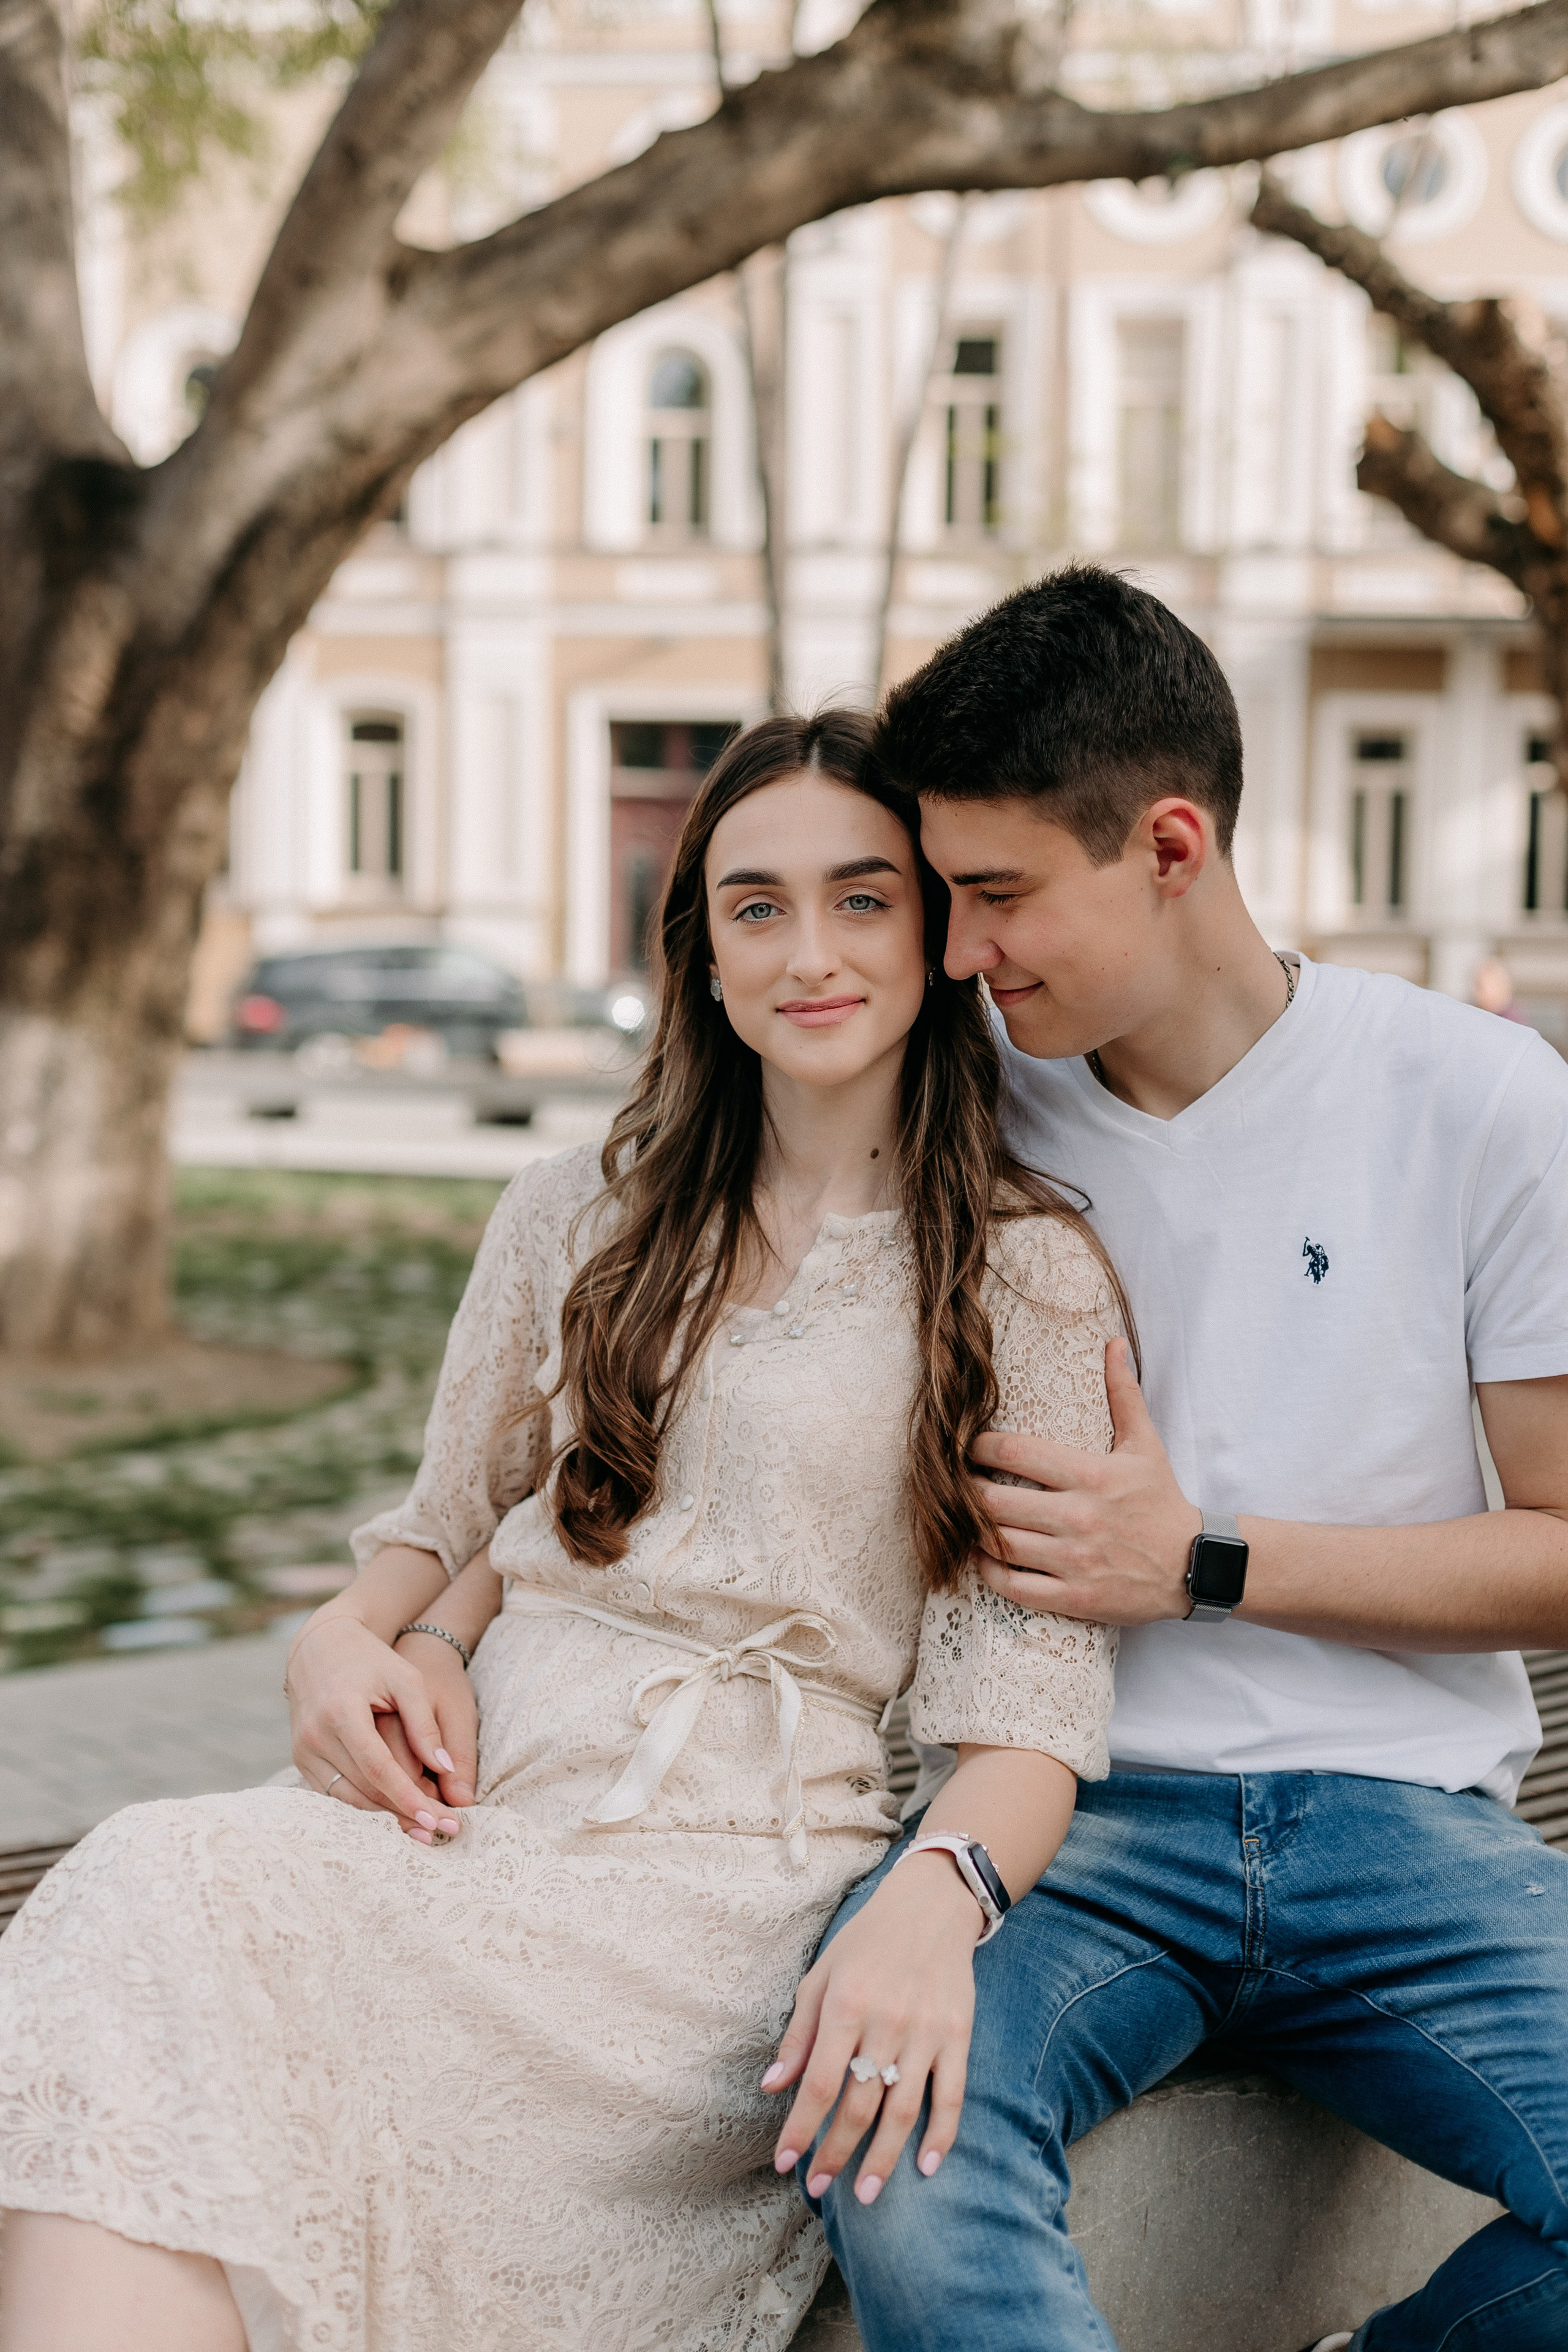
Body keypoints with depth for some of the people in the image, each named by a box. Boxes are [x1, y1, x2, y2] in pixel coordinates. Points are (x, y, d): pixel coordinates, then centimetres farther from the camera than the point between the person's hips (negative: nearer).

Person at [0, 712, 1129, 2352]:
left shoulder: (1029, 1277, 4)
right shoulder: (584, 1217, 17)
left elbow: (1028, 1704, -2)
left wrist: (938, 1899, -24)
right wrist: (355, 1636, 1)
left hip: (743, 1865, -4)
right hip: (478, 1805, 4)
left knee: (177, 1912, -30)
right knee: (140, 1902, -30)